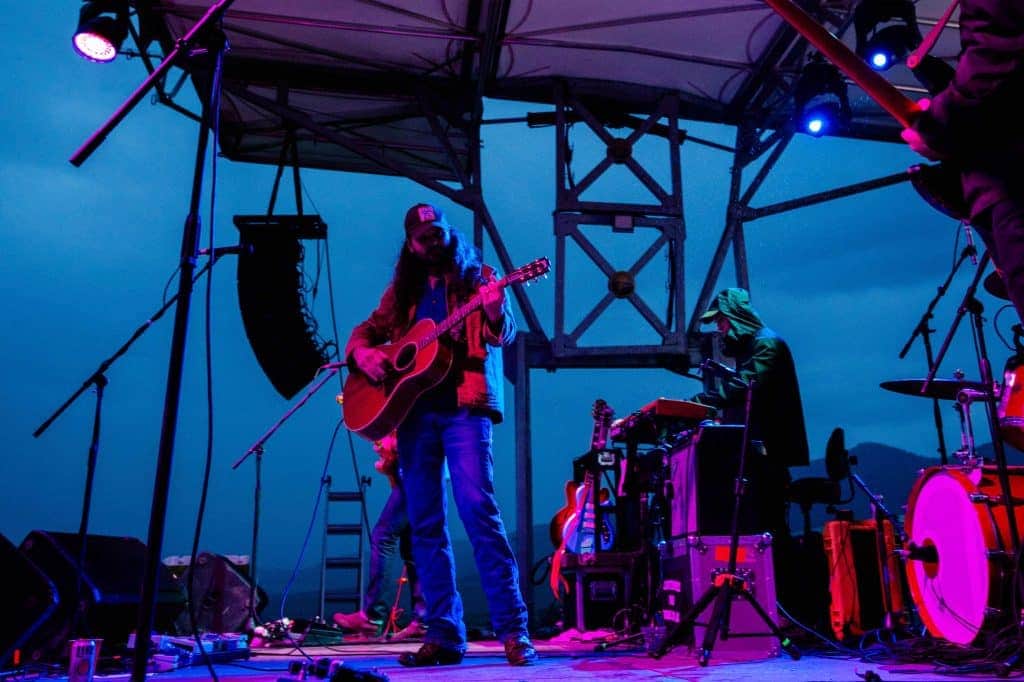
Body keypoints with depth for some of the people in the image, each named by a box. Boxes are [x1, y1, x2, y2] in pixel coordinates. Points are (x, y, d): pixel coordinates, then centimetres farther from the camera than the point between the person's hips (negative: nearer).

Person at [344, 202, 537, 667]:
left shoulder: (477, 277, 7)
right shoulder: (402, 291, 18)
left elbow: (503, 335, -6)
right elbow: (364, 331, 22)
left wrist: (494, 312, -29)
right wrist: (364, 354, -1)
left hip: (463, 407, -4)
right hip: (413, 410, 5)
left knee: (478, 509, -16)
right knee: (425, 524, 4)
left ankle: (512, 629, -9)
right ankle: (443, 636, 11)